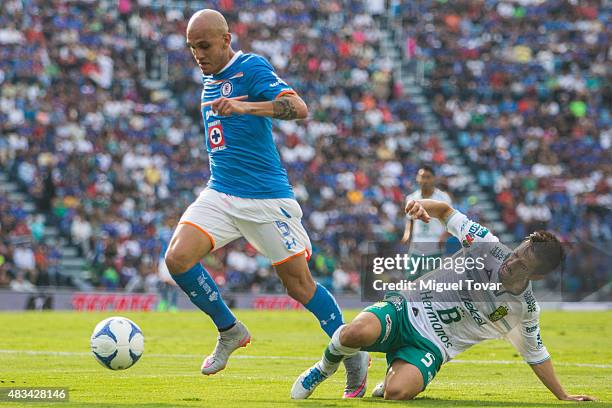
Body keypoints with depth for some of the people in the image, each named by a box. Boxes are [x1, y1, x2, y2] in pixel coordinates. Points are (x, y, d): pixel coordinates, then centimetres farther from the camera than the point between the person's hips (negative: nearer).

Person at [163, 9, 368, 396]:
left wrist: (244, 106, -35)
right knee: (177, 258, -15)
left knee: (300, 285, -1)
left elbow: (299, 108, -24)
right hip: (220, 194, 7)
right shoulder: (210, 80, 16)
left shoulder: (252, 67, -9)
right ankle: (230, 331, 6)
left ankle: (354, 358, 17)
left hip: (267, 198, -6)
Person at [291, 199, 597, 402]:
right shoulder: (488, 246, -4)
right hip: (407, 310, 0)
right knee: (357, 333, -37)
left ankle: (392, 379, 8)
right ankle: (325, 367, 0)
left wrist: (563, 397, 15)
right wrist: (422, 205, -19)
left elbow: (536, 354, 16)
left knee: (397, 393, -33)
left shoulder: (525, 310, 0)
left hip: (431, 346, 0)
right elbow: (446, 211, 4)